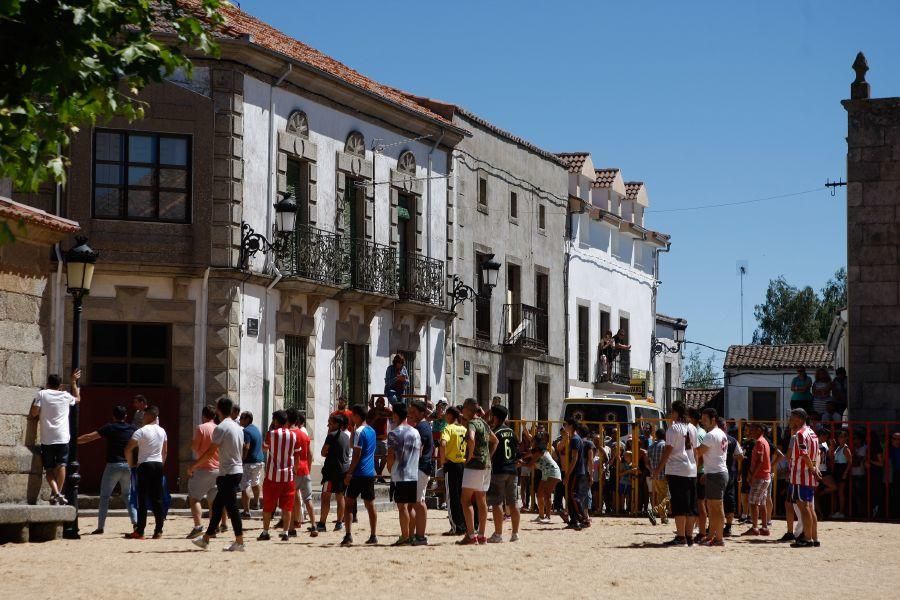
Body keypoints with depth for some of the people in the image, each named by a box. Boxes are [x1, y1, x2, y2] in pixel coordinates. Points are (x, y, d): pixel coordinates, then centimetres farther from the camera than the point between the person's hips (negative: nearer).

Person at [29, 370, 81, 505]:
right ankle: (59, 491, -9)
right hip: (62, 437, 0)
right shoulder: (65, 396, 8)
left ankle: (55, 492, -12)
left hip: (47, 438, 0)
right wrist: (74, 382, 37)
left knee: (49, 469, 5)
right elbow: (78, 398, 30)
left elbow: (33, 413, -4)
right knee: (61, 465, 2)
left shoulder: (42, 394, 1)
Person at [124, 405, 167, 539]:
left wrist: (131, 463, -1)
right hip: (158, 465, 5)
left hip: (145, 465, -5)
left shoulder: (141, 431, -10)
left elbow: (128, 449, -14)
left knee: (142, 499, -4)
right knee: (157, 499, 7)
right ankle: (158, 530, 6)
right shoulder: (162, 431, 9)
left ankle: (139, 531, -5)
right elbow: (165, 451, 15)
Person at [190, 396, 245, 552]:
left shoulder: (221, 428, -13)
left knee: (231, 507, -6)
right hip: (238, 470, 9)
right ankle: (206, 538, 21)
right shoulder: (238, 427, 13)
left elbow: (210, 451, -15)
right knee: (217, 505, 15)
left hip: (227, 473, -9)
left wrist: (194, 466, -8)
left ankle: (239, 542, -5)